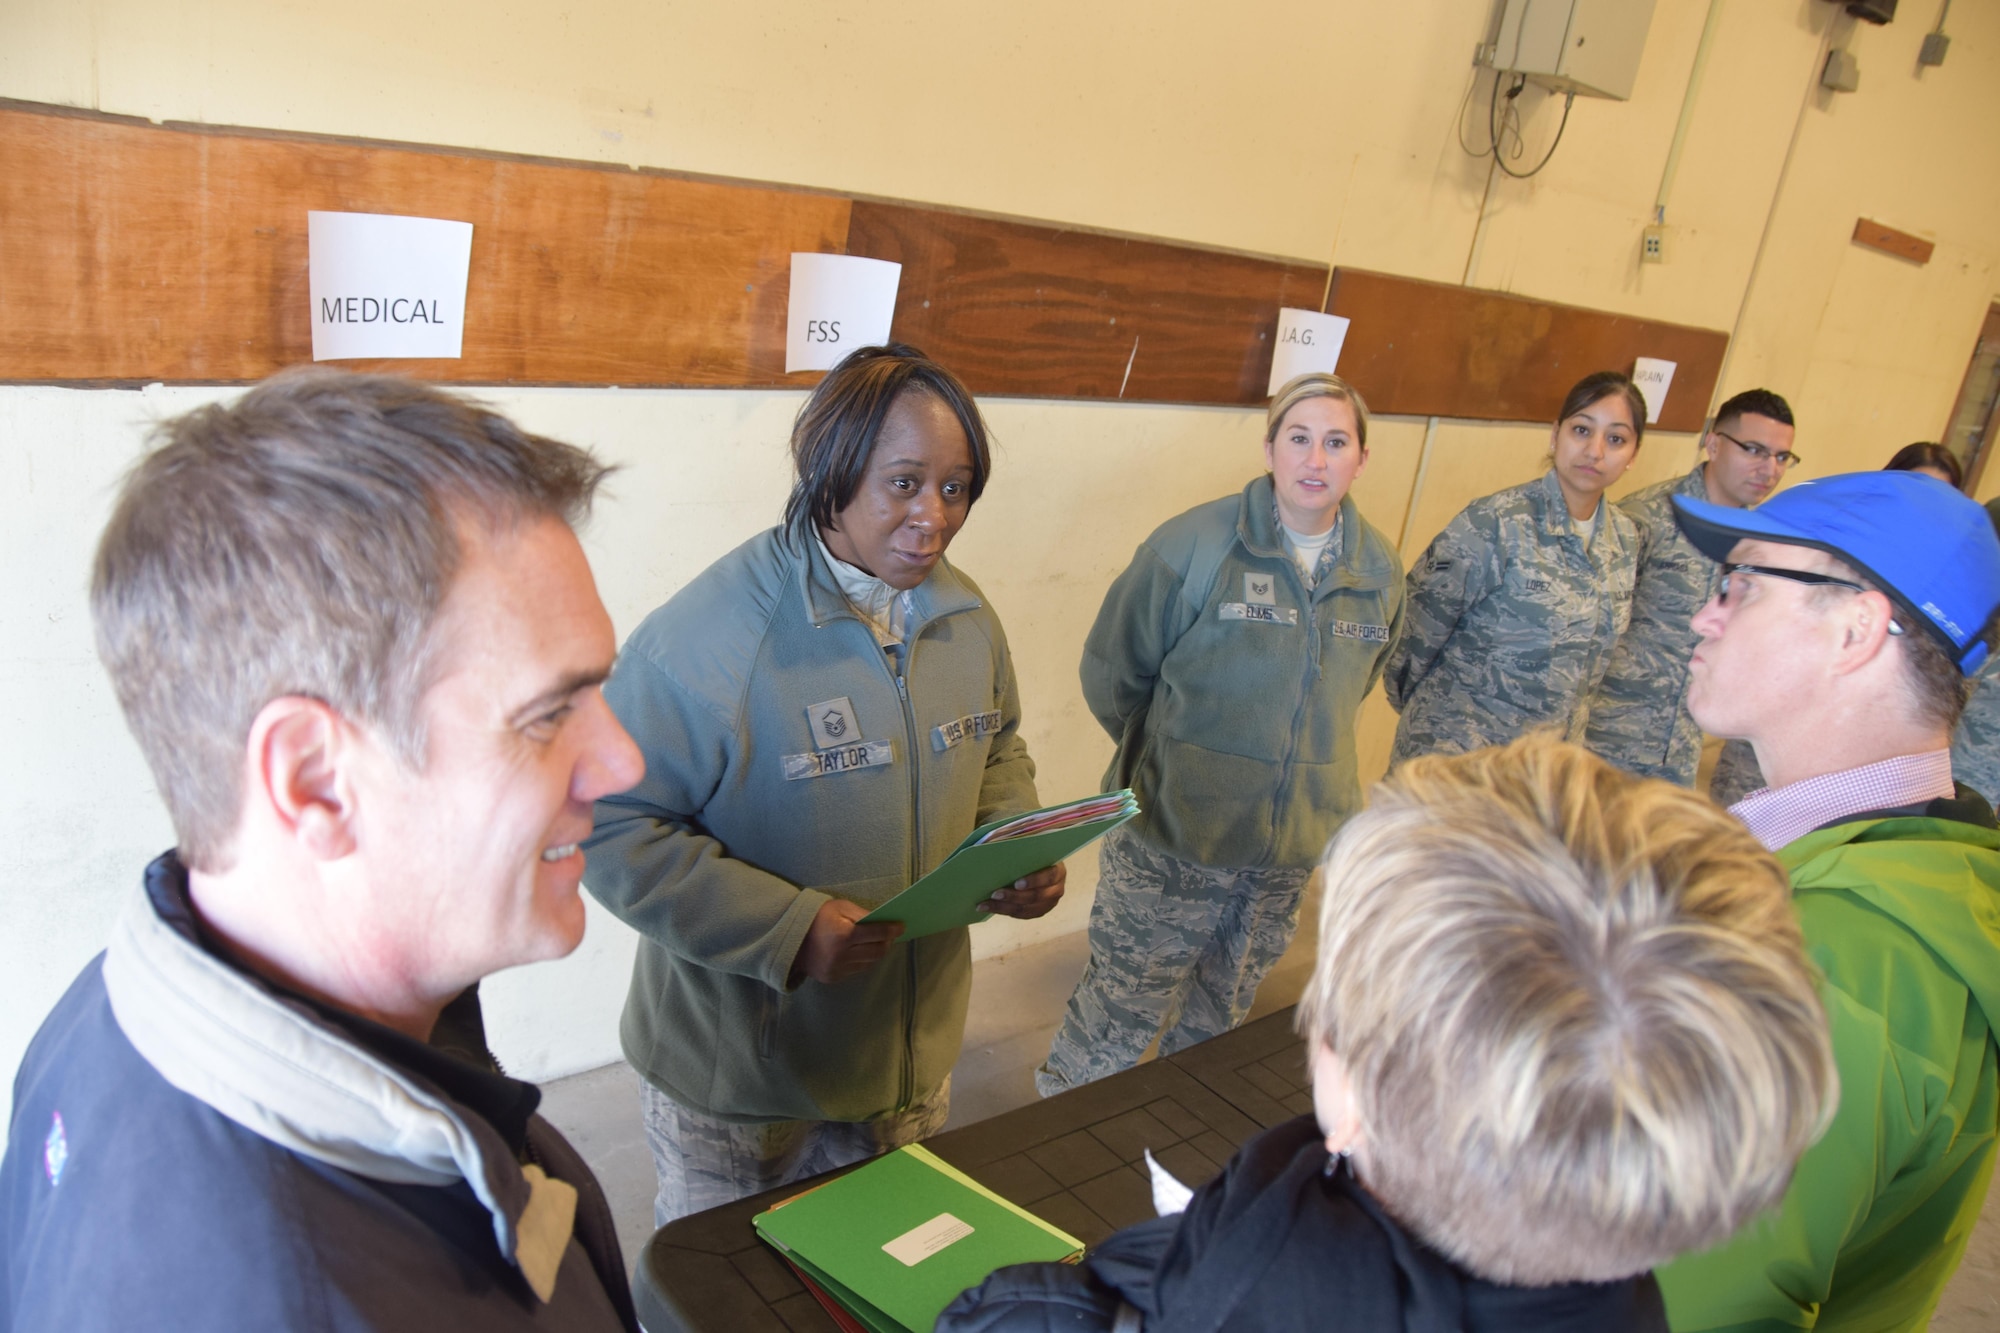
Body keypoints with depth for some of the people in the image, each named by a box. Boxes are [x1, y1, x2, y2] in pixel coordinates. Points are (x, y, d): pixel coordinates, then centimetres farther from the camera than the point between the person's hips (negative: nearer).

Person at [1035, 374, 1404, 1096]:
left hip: (1293, 850, 5)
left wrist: (1298, 750, 12)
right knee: (1121, 1013, 5)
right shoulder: (1196, 544, -14)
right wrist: (1169, 755, 6)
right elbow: (1112, 669, -5)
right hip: (1173, 840, -5)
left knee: (1220, 1018, 22)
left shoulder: (1380, 569, 1)